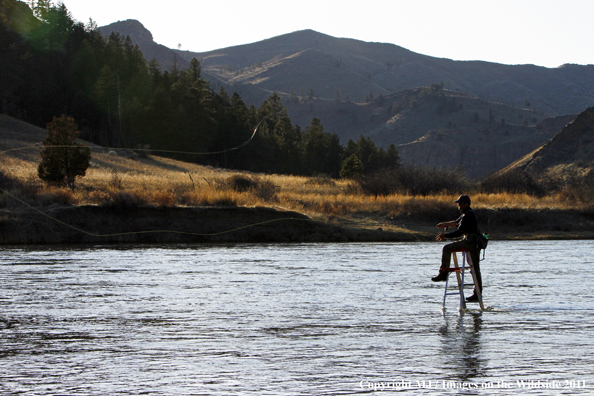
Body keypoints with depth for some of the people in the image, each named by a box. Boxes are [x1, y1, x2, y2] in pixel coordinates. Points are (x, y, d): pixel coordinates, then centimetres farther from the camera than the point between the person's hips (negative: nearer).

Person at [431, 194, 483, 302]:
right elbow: (457, 222, 35)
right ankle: (477, 294, 12)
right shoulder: (470, 213, 19)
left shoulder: (468, 215, -14)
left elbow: (459, 232, -17)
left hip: (469, 242, -11)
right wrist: (446, 224, 27)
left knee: (447, 248, -11)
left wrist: (445, 235, -9)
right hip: (475, 244, 11)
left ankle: (443, 273, -9)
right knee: (475, 269, 10)